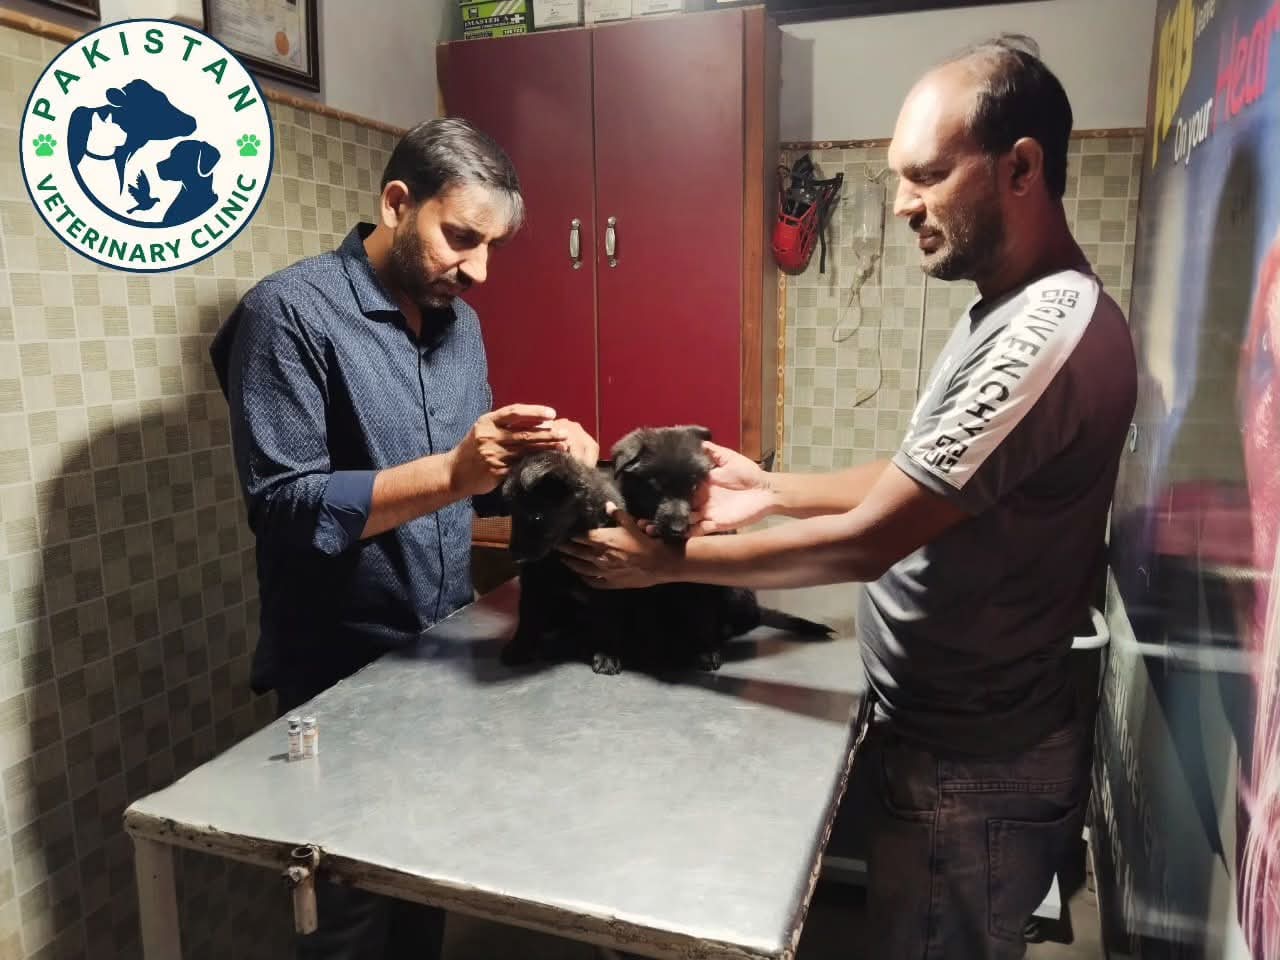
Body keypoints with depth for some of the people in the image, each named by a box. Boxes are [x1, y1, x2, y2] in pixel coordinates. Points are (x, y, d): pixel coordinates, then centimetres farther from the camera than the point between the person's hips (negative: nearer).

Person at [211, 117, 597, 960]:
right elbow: (284, 509, -22)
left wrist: (538, 454, -10)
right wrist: (450, 473, -31)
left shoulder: (459, 321, 6)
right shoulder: (289, 313, -16)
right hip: (340, 675, -6)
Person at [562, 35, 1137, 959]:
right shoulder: (1019, 311, 6)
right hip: (960, 734, 9)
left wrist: (665, 559, -18)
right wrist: (773, 491, -1)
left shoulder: (1048, 337, -28)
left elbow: (865, 543, -27)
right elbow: (922, 478, 10)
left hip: (971, 768, -9)